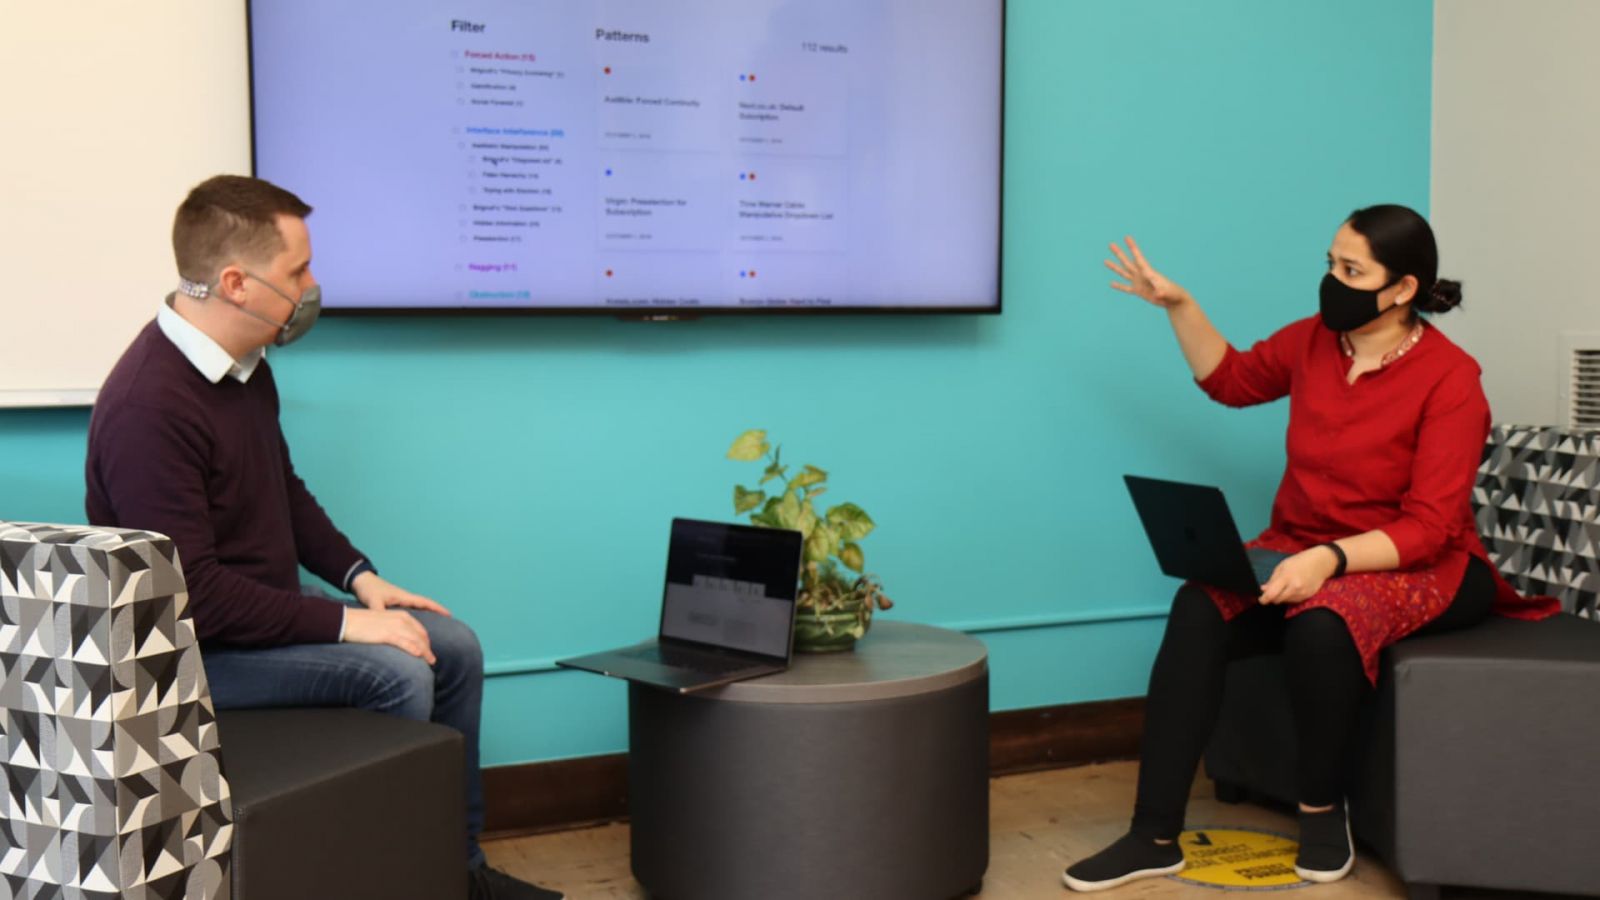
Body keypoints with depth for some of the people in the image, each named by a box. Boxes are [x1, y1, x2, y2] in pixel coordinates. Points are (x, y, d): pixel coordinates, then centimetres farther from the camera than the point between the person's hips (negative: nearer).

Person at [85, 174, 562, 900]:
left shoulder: (244, 363, 3)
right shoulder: (148, 405, -27)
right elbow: (189, 592, -29)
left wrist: (359, 575, 5)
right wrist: (343, 623, -25)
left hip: (266, 611, 9)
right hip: (193, 648, -9)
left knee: (454, 648, 2)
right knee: (396, 672, -24)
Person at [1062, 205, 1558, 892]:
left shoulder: (1449, 379, -14)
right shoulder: (1312, 340, 2)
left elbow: (1427, 528, -19)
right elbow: (1232, 380, 23)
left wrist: (1331, 559, -34)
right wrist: (1178, 306, 10)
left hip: (1416, 567, -4)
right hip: (1301, 549, 5)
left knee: (1320, 624, -38)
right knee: (1199, 609, -26)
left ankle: (1321, 808, -10)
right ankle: (1154, 835, -25)